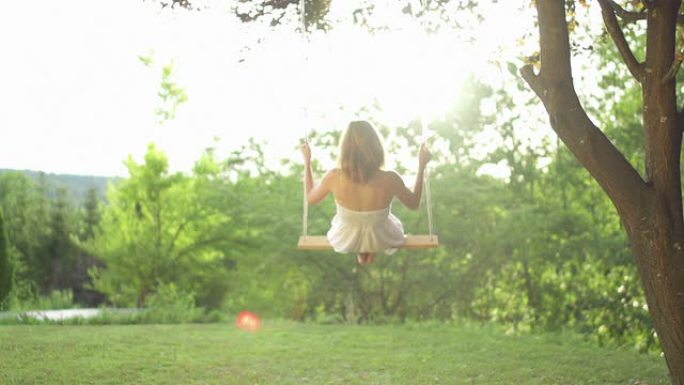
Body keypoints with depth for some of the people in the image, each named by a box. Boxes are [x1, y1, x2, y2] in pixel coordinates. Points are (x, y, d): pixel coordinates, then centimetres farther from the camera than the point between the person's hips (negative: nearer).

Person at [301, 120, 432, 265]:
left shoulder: (334, 177, -31)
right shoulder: (390, 179, -34)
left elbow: (311, 198, -9)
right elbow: (414, 204, -12)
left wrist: (307, 160, 1)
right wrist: (422, 165, -6)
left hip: (345, 241, 1)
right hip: (379, 240, -1)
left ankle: (361, 255, 55)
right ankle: (371, 254, 56)